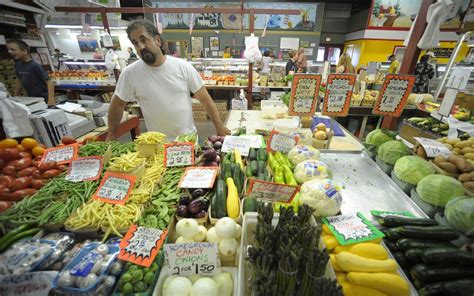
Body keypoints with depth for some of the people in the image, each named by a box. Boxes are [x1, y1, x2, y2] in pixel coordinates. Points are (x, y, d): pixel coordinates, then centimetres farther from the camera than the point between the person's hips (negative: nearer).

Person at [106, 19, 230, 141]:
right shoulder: (129, 73, -6)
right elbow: (117, 104, 6)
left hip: (189, 137, 1)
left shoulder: (183, 66, -7)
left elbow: (205, 99, -5)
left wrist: (219, 126, -5)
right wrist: (111, 136, 9)